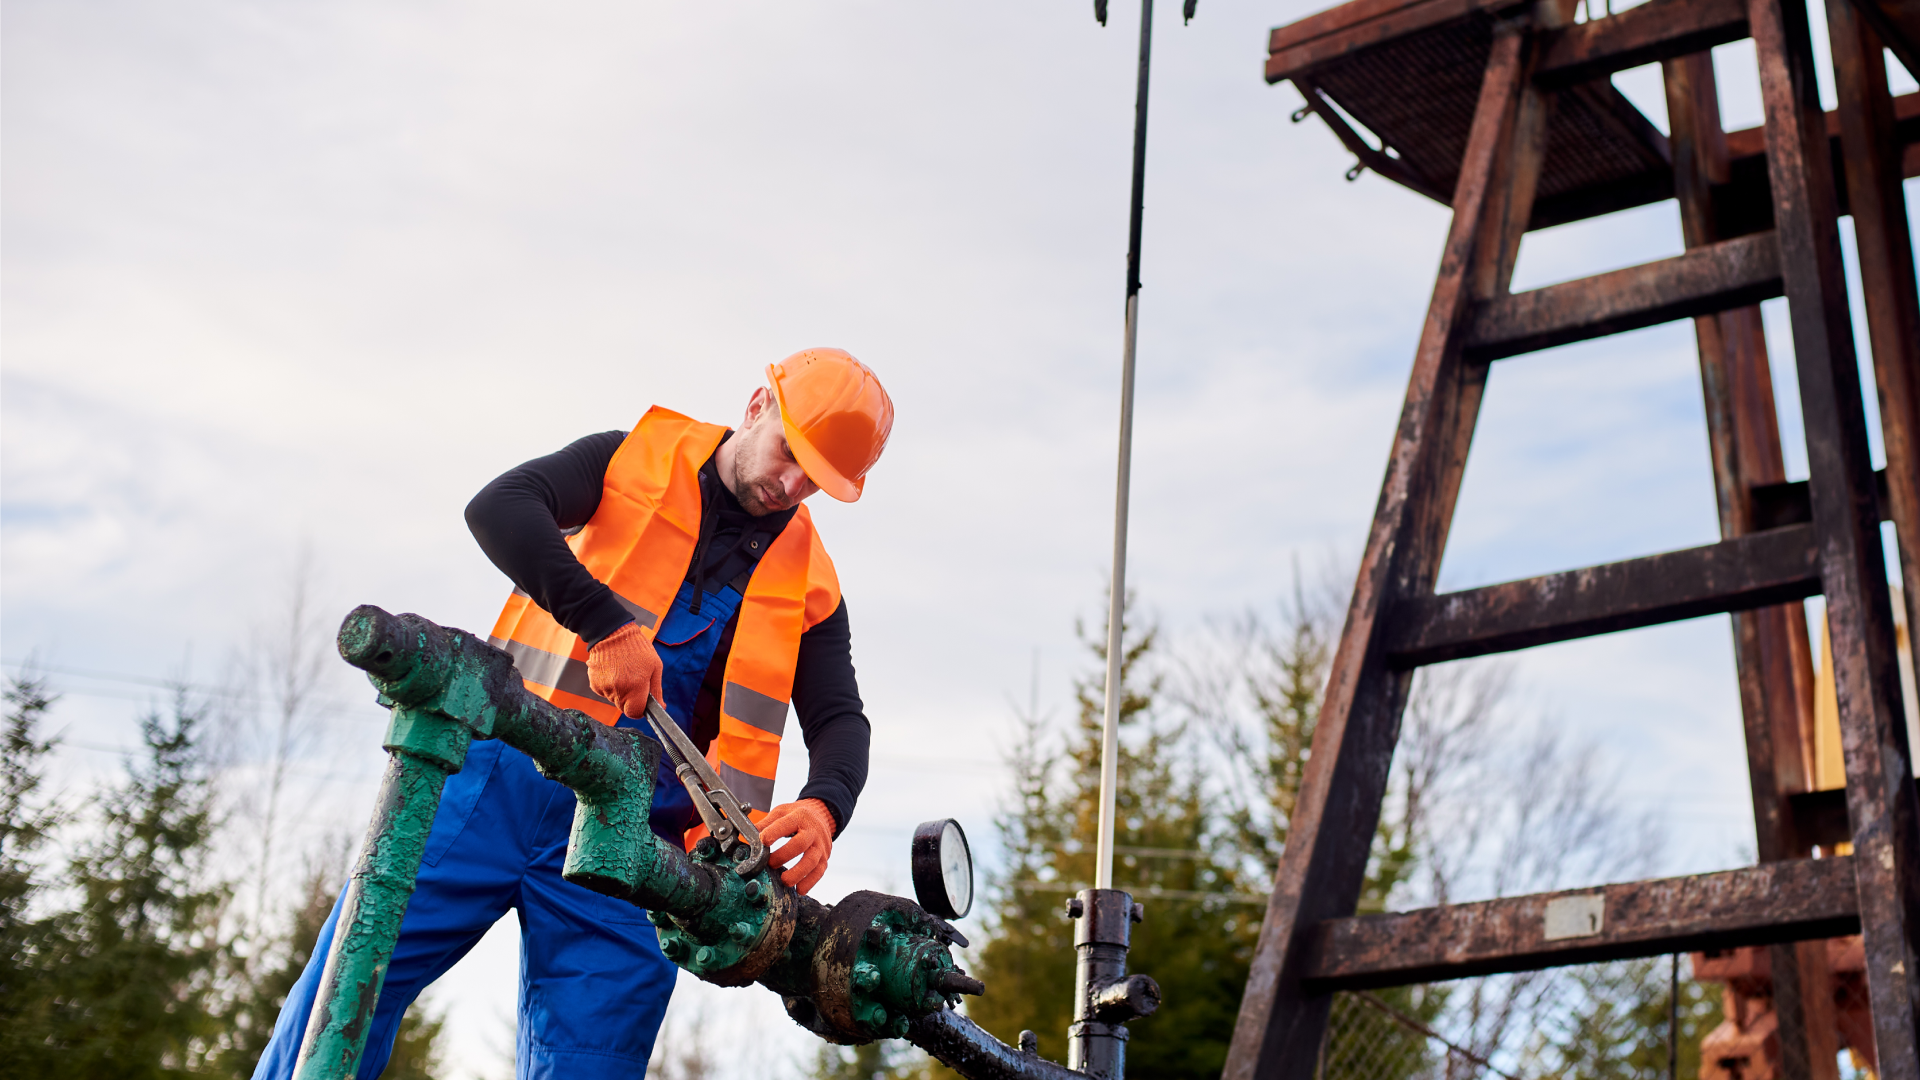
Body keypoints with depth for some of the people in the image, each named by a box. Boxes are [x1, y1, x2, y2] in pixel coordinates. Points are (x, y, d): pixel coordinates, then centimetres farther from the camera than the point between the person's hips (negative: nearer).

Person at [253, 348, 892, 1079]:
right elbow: (498, 508, -10)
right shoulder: (632, 461, 7)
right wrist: (606, 622, -23)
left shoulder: (808, 583, 13)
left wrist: (822, 807, -17)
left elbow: (839, 718, 6)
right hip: (505, 773, -1)